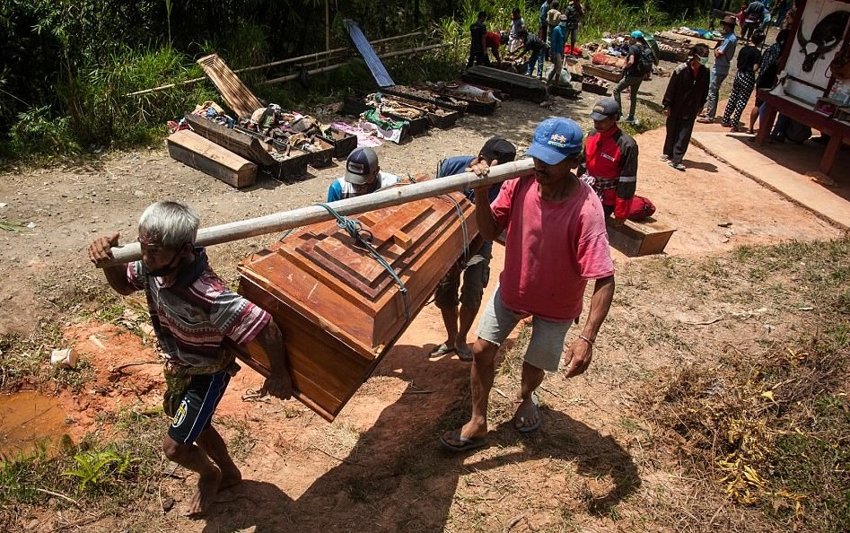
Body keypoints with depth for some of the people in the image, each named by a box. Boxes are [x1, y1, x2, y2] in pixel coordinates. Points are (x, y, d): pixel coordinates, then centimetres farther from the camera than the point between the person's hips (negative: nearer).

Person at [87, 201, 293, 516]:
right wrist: (107, 259, -22)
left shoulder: (207, 295, -43)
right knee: (195, 425, 27)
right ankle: (229, 473, 54)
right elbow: (123, 285, 1)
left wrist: (280, 375, -23)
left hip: (207, 374, -8)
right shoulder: (154, 267, -21)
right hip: (179, 365, 8)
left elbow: (266, 328, -38)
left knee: (174, 446, 4)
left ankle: (210, 474, 39)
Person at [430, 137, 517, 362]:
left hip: (476, 243, -2)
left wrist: (464, 260, -24)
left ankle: (461, 339, 16)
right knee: (445, 292, 7)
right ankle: (451, 339, 29)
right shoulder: (451, 166, -23)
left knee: (472, 294, -10)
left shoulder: (500, 188, -27)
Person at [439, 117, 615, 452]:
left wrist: (587, 338, -41)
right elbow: (489, 231, -10)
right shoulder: (520, 182, -20)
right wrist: (481, 192, -28)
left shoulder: (586, 210, -33)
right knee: (482, 350, 5)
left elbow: (604, 280, -33)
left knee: (535, 365, 15)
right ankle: (478, 424, 26)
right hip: (512, 289, 4)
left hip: (556, 305, -3)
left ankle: (525, 397, 53)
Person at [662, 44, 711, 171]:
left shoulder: (705, 72, -2)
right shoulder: (681, 70, -15)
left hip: (691, 110, 3)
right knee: (672, 132, 12)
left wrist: (700, 105, 14)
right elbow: (671, 88, -12)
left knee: (685, 135, -2)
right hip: (676, 107, -3)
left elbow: (705, 90, 10)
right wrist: (667, 105, -11)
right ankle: (668, 154, 29)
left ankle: (676, 159, -1)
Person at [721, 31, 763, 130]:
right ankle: (734, 124, 2)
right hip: (748, 78, -6)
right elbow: (755, 68, -18)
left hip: (739, 74, 6)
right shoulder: (757, 52, -14)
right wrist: (759, 65, 0)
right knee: (742, 102, 1)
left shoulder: (744, 48, 4)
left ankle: (725, 120, 20)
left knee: (733, 98, 15)